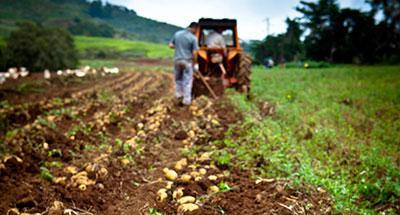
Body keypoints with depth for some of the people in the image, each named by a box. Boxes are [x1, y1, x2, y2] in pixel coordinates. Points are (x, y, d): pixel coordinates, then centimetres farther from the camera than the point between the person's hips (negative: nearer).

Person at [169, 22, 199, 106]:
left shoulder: (177, 34, 2)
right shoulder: (193, 38, -12)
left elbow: (170, 45, 7)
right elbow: (194, 53, -13)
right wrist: (195, 64, -2)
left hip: (177, 60, 4)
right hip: (187, 61, -4)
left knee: (178, 78, 21)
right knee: (187, 81, 5)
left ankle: (179, 94, 22)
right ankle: (186, 100, 8)